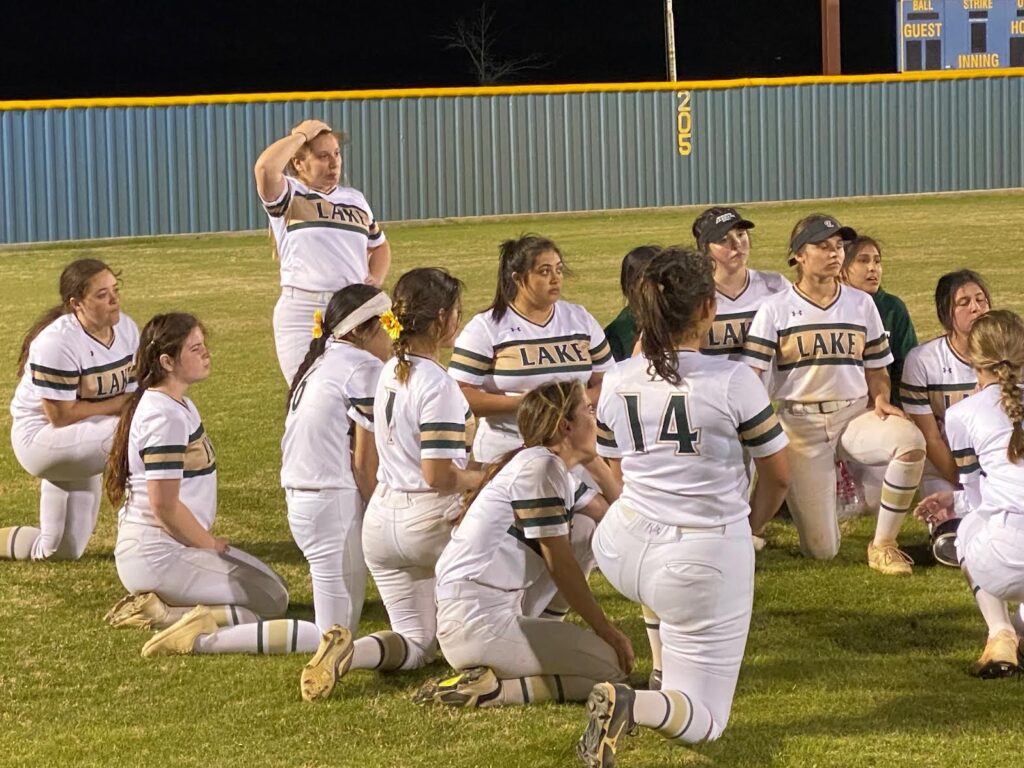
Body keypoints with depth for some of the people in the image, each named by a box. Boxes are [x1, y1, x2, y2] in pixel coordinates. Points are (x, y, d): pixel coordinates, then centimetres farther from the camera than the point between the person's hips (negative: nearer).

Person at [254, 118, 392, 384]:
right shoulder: (288, 195, 0)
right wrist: (301, 135, -8)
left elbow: (379, 245, 31)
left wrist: (376, 280, 10)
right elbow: (265, 167, -22)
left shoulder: (355, 199, 17)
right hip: (303, 313, -5)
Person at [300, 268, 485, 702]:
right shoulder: (437, 385, -18)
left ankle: (348, 652, -17)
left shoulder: (388, 374, 9)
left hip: (380, 520, 7)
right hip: (428, 522, -7)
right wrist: (481, 479, -5)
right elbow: (438, 475, -23)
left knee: (417, 645, 11)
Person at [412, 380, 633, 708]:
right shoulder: (540, 468, -13)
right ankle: (486, 688, -13)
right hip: (477, 627, -10)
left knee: (584, 530, 15)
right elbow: (560, 565, -11)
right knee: (612, 669, -7)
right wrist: (608, 632, -6)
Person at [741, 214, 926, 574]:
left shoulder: (861, 304, 8)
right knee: (821, 550, -8)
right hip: (800, 423, -3)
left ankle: (883, 545, -13)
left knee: (910, 440, -33)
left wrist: (881, 400, -8)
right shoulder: (776, 309, -1)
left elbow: (875, 368, 14)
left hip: (855, 414, 3)